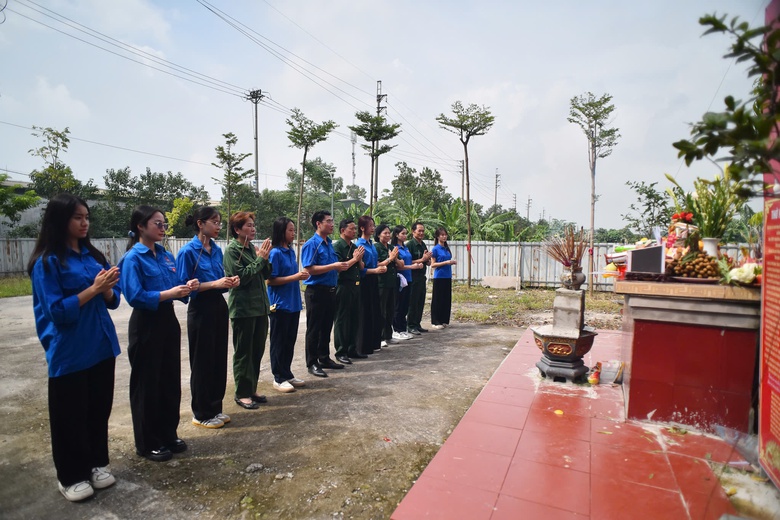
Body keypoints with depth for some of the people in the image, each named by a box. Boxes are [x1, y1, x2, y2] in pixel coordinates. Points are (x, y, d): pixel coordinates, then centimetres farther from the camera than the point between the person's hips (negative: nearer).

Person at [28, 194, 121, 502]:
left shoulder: (94, 256, 5)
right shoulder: (47, 262, -11)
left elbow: (113, 301, 7)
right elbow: (56, 311, -16)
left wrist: (107, 289, -13)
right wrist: (93, 289, -21)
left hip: (101, 346, 5)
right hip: (69, 353, -5)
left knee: (100, 409, 16)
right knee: (70, 415, 9)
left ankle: (97, 463, 34)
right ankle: (71, 476, 27)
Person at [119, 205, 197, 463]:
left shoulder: (166, 256, 8)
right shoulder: (133, 258, -12)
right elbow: (135, 296, -19)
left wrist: (186, 287, -8)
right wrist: (169, 293, -25)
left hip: (168, 321, 7)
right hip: (146, 325, -7)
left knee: (170, 380, 14)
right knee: (147, 384, 6)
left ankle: (168, 435, 30)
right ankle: (147, 443, 22)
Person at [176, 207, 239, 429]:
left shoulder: (217, 250, 7)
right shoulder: (188, 251, -13)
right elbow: (183, 286, -15)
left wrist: (229, 282, -5)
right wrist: (214, 283, -22)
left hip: (219, 307, 7)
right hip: (200, 311, -7)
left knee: (219, 360, 14)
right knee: (202, 362, 5)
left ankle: (215, 408, 29)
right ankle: (201, 414, 22)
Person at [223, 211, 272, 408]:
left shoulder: (252, 248, 10)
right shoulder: (232, 250, -10)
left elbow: (265, 274, 11)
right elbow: (240, 277, -18)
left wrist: (265, 257, -5)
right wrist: (260, 259, -14)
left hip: (260, 306, 7)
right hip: (243, 308, -7)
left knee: (257, 351, 13)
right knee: (243, 352, 3)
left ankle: (252, 388, 27)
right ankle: (242, 393, 16)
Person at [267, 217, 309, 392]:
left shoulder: (291, 251, 10)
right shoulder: (275, 253, -13)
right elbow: (270, 280, -17)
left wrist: (301, 276, 3)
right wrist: (295, 277, -19)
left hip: (293, 303, 8)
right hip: (280, 305, -7)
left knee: (290, 341, 14)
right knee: (279, 342, 4)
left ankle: (287, 374, 27)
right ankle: (279, 378, 15)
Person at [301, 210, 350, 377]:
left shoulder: (329, 243, 12)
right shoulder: (311, 244, -12)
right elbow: (310, 269, -21)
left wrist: (341, 267, 1)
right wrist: (334, 266, -21)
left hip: (330, 290, 8)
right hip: (316, 291, -8)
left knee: (327, 327, 16)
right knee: (314, 329, 2)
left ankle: (324, 358, 28)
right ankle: (312, 363, 12)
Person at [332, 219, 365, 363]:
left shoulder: (354, 247, 13)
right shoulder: (337, 246, -10)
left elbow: (361, 267, 16)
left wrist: (359, 259, -4)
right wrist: (354, 258, -12)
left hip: (355, 286, 8)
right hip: (343, 287, -8)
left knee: (354, 319, 14)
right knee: (342, 320, 1)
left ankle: (352, 350, 25)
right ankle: (340, 352, 10)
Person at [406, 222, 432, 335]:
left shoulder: (423, 245, 15)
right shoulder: (410, 245, -11)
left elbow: (428, 263, 20)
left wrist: (428, 259, -2)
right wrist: (422, 259, -17)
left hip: (422, 277, 8)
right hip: (413, 278, -8)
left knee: (421, 302, 12)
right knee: (413, 303, -2)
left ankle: (417, 324, 22)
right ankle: (411, 326, 7)